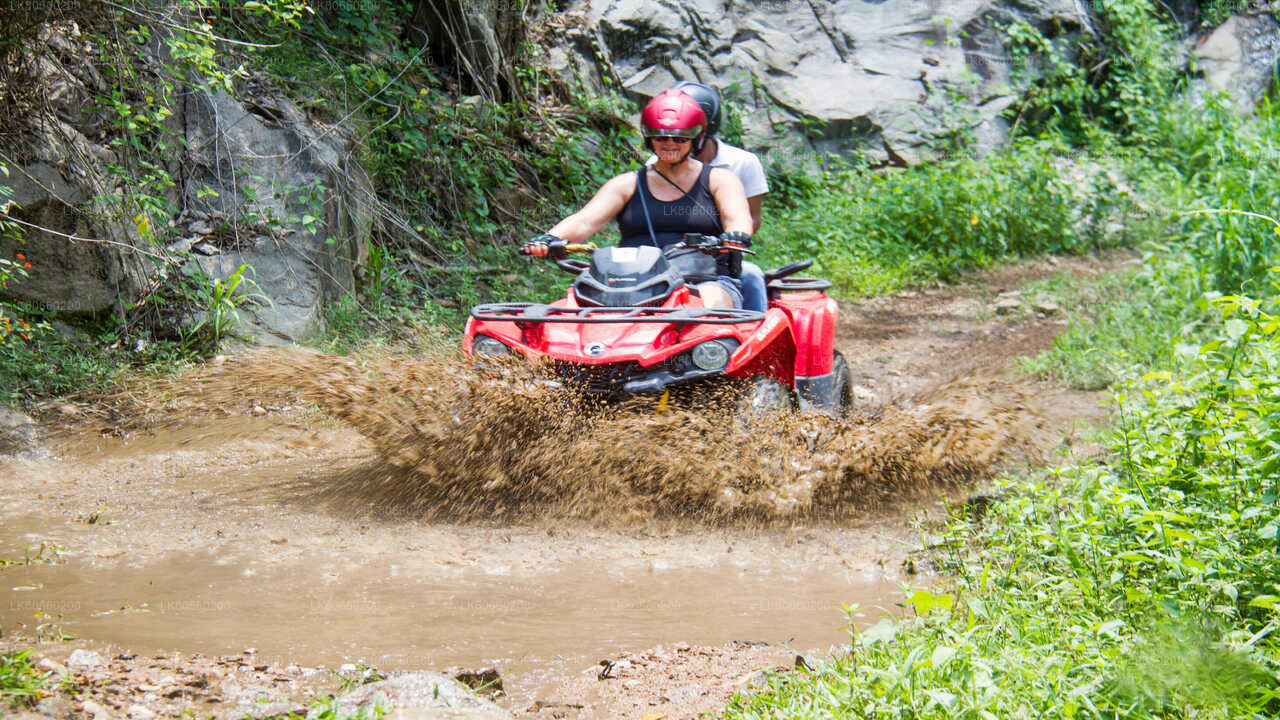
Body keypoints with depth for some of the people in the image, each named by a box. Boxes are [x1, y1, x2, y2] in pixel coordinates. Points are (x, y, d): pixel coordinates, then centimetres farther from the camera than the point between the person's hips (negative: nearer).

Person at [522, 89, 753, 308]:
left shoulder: (719, 180, 14)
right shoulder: (628, 184, 18)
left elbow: (738, 218, -4)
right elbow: (585, 221, 4)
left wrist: (735, 236, -31)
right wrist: (549, 239, -18)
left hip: (708, 281, -2)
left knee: (712, 304, -39)